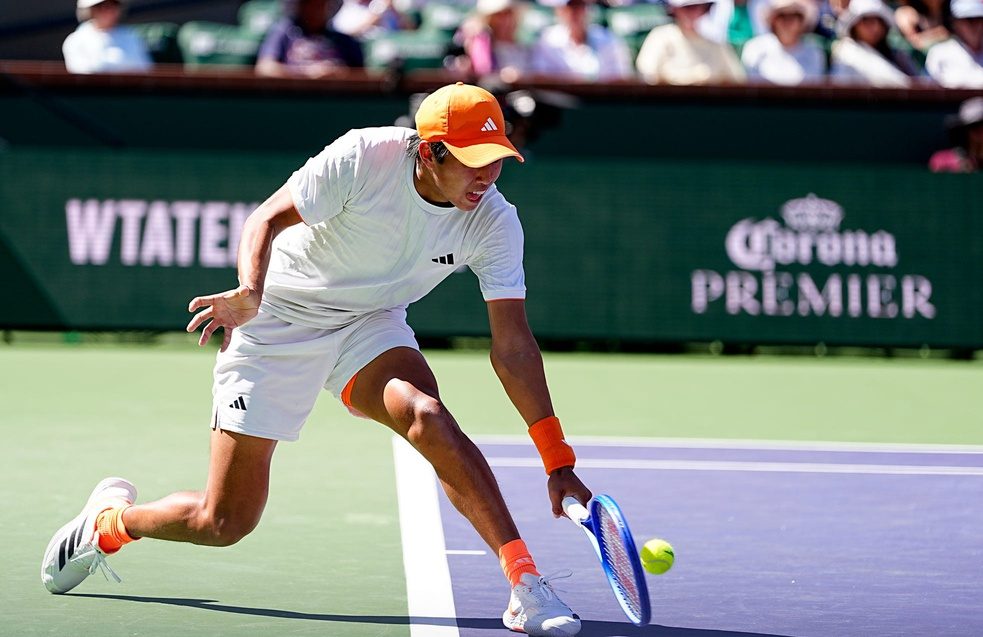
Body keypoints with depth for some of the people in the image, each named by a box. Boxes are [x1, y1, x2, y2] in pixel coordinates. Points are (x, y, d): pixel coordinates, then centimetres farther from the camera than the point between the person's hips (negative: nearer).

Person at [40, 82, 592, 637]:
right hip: (277, 320, -2)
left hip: (371, 326, 2)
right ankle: (110, 518, 30)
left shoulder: (495, 223, -16)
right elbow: (267, 219, -15)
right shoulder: (363, 157, -26)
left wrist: (558, 462, -19)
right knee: (224, 523, -3)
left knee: (428, 416, -33)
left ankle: (526, 586, -33)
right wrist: (250, 291, -36)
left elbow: (512, 346, -14)